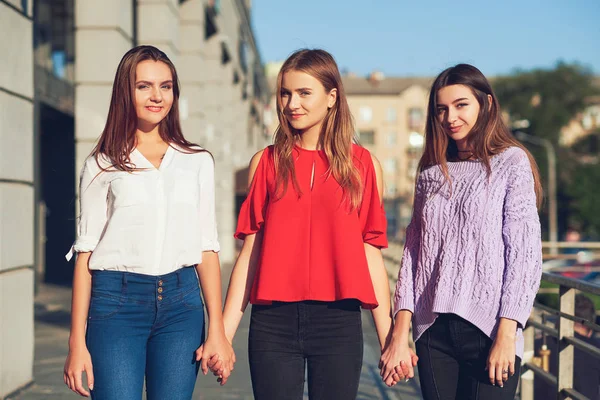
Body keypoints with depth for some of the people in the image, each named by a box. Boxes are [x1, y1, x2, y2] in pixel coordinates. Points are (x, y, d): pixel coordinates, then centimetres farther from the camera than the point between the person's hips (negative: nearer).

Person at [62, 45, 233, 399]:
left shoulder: (199, 162, 11)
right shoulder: (102, 166, 6)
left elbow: (207, 249, 9)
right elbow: (85, 253, 3)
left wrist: (217, 331, 2)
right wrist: (77, 343, -2)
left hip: (181, 303, 2)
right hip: (117, 303, -2)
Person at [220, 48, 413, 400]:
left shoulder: (363, 165, 4)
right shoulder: (266, 163, 6)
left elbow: (371, 255, 5)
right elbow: (249, 254, 5)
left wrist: (388, 340, 2)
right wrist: (223, 333, 0)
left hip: (338, 321, 0)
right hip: (273, 321, 1)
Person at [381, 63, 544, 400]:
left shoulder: (511, 162, 0)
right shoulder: (432, 173, 13)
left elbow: (525, 253, -6)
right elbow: (413, 252, 10)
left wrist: (506, 335, -13)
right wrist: (400, 332, 1)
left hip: (488, 330, -4)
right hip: (434, 331, 4)